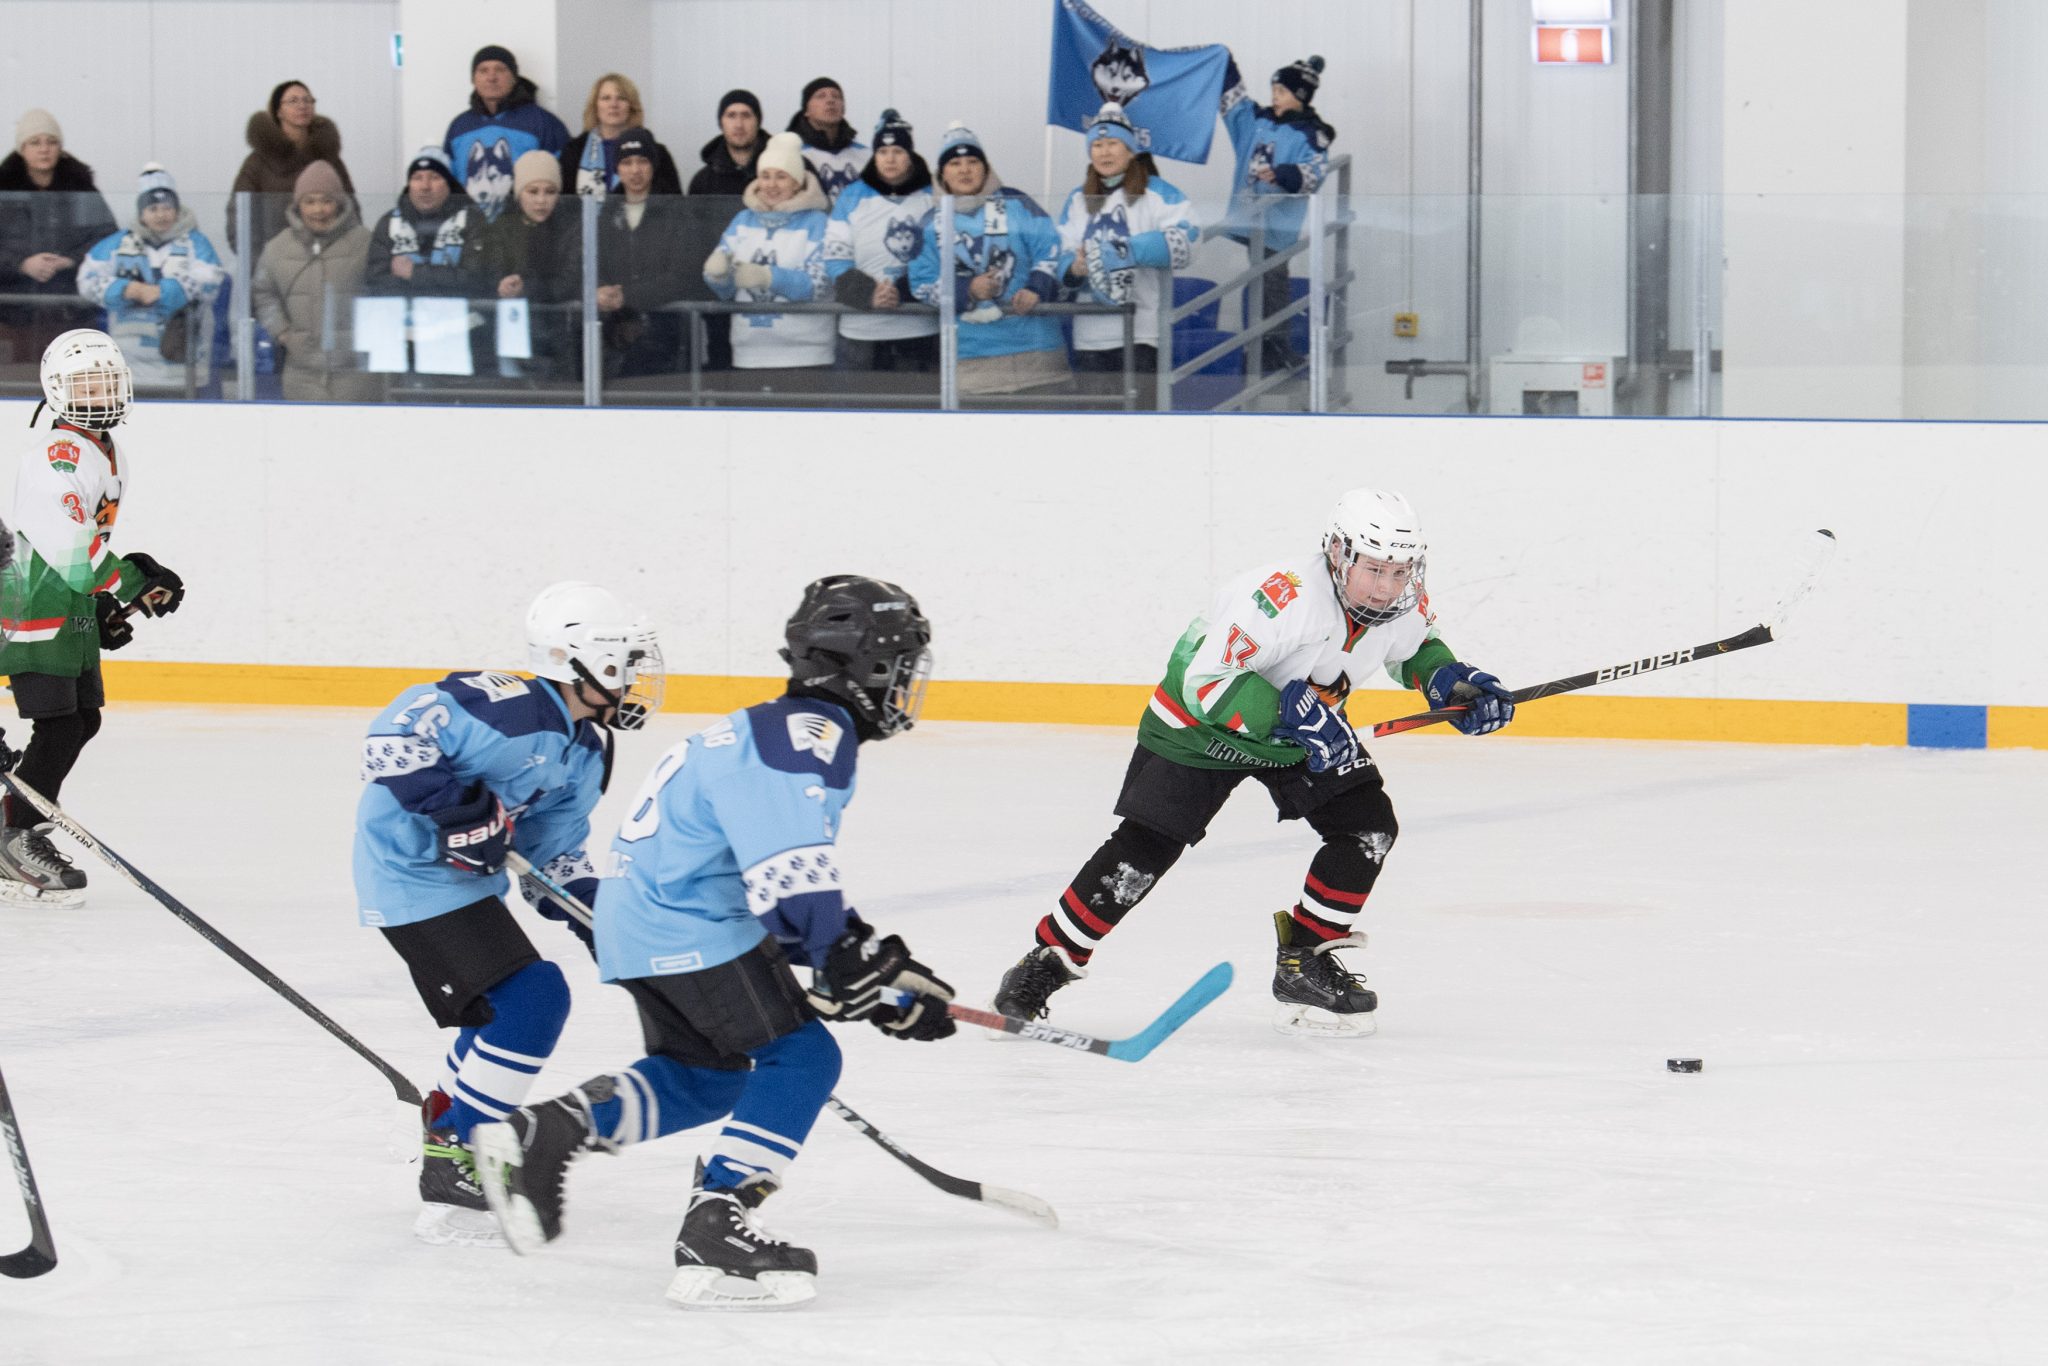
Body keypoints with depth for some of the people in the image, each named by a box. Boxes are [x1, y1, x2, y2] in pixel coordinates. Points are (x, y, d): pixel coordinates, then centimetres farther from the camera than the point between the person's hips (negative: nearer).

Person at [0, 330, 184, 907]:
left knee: (83, 721, 12)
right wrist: (135, 581, -22)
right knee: (57, 724, -12)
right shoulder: (56, 455, -19)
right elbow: (66, 545, -27)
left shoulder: (110, 455, 14)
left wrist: (101, 604, 17)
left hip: (73, 605, 10)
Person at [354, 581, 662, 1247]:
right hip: (413, 873, -10)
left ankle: (446, 1121, 47)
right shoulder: (511, 709, -23)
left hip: (467, 881, 10)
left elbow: (556, 852, 15)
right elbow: (399, 730, -28)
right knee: (530, 1001, -17)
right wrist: (457, 804, -33)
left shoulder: (585, 754, 8)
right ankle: (452, 1183, -13)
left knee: (514, 1010, 24)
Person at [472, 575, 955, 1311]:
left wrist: (876, 961, 19)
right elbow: (792, 876, -28)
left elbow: (808, 891, 24)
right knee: (799, 1058, -9)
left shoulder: (791, 732, 19)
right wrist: (852, 975, -29)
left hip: (640, 916, 11)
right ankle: (713, 1238, -15)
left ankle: (539, 1135, 14)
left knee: (706, 1077, 22)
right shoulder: (810, 737, -16)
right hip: (690, 927, -11)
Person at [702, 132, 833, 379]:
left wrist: (768, 277, -25)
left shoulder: (815, 223, -1)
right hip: (749, 353, 4)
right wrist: (716, 272, -13)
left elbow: (819, 284, -12)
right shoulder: (743, 220, 14)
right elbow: (723, 289, 11)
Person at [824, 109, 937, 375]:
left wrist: (904, 293, -14)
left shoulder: (932, 199, 6)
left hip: (921, 331, 0)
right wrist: (869, 295, -17)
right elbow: (836, 259, 1)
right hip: (863, 331, 1)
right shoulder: (853, 198, 6)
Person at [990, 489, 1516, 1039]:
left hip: (1311, 726, 6)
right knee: (1146, 847, -12)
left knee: (1369, 827, -9)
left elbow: (1416, 649, 10)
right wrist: (1292, 716, -46)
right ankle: (1050, 959, 3)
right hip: (1200, 722, -6)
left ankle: (1305, 961, 5)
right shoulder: (1283, 596, -39)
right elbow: (1208, 680, -38)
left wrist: (1453, 684, -10)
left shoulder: (1405, 602, -16)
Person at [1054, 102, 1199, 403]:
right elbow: (1062, 253, 15)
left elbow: (1185, 241, -14)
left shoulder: (1157, 193, -1)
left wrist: (1129, 251, -24)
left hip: (1141, 333, -6)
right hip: (1091, 336, 6)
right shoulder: (1078, 201, 19)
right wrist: (1075, 267, -10)